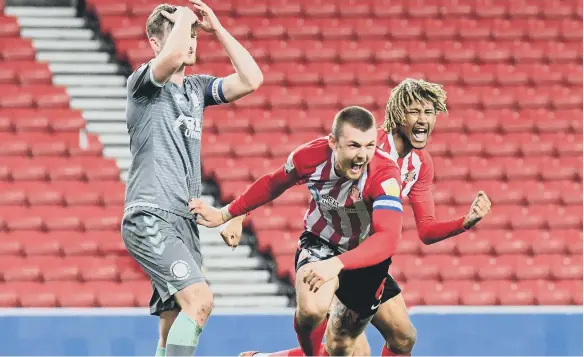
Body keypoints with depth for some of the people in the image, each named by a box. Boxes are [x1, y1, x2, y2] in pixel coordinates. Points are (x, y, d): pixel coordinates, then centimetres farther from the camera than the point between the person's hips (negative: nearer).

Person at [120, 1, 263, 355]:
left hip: (185, 221, 8)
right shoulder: (144, 83, -5)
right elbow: (174, 56, -27)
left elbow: (251, 80, 6)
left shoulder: (197, 87, 17)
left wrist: (218, 29, 7)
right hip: (150, 218, -8)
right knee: (200, 299, -24)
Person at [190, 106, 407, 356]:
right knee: (312, 309, -30)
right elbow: (273, 183, 0)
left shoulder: (385, 174, -34)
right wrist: (224, 215, 6)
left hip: (367, 256, 0)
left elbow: (388, 239, -45)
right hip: (320, 241, 0)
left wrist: (337, 264, -58)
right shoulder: (311, 156, -23)